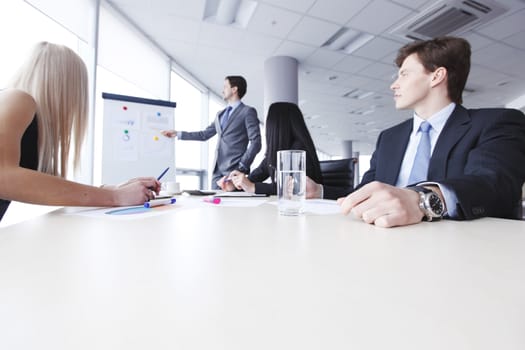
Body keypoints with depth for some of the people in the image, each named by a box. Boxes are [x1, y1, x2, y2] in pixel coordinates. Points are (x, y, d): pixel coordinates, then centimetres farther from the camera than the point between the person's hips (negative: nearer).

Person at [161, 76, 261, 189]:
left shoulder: (248, 111, -1)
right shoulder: (220, 114, 21)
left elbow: (255, 143, -8)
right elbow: (205, 134, 23)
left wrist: (242, 166, -13)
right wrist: (177, 134, 22)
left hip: (234, 170, -6)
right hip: (218, 170, 7)